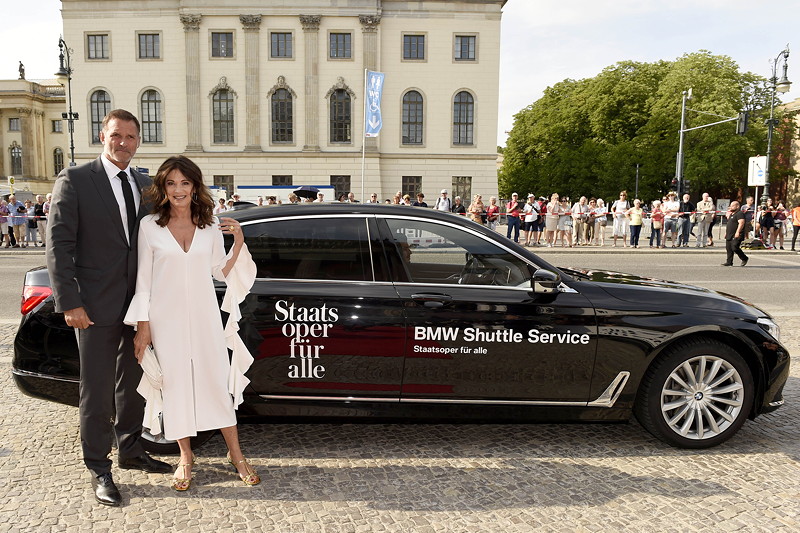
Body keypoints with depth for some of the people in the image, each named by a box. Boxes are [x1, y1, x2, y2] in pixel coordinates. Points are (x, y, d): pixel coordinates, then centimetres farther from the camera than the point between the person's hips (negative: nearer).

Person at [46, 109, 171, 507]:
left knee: (132, 383, 18)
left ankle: (130, 451, 35)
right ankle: (99, 470, 20)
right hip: (96, 306, -5)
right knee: (96, 390, 5)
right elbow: (58, 243, -10)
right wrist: (69, 302, -15)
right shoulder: (75, 180, -6)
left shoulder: (146, 185, 9)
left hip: (139, 304, 5)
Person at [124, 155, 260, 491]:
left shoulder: (211, 226, 4)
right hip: (166, 319, -1)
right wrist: (143, 325, -2)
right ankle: (186, 457, 24)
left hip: (205, 316, 1)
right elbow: (143, 279, 1)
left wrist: (239, 243, -4)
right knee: (176, 384, 6)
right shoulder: (150, 226, -1)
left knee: (218, 381, 4)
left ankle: (235, 454, 17)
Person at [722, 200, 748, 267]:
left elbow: (741, 223, -22)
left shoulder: (740, 213, -10)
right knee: (728, 249, 6)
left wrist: (738, 232, -30)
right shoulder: (732, 214, 21)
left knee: (735, 248, -15)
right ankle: (729, 262, 9)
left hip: (736, 235, -10)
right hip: (729, 235, 10)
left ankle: (744, 258, 4)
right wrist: (726, 233, 25)